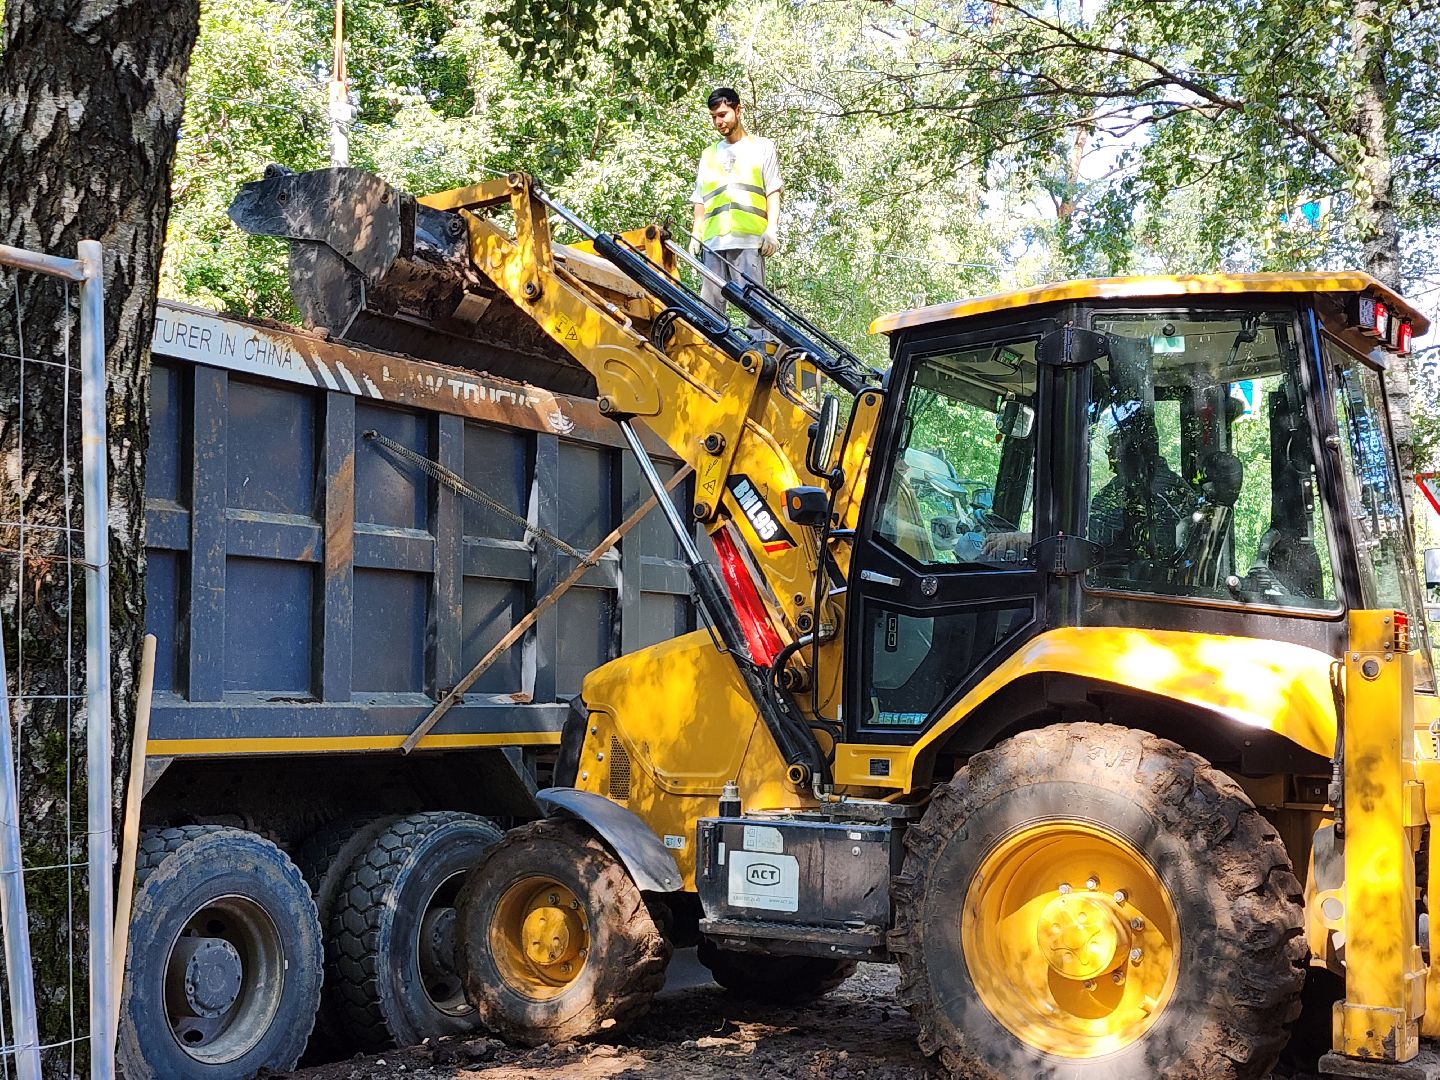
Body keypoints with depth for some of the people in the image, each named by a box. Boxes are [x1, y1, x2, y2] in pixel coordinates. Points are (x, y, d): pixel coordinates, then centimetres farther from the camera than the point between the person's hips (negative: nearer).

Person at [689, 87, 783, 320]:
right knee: (710, 301, -3)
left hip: (749, 239, -4)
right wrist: (695, 234, 13)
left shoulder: (762, 147, 15)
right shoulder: (709, 154, 27)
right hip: (714, 240, 4)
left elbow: (773, 192, 7)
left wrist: (771, 228, -6)